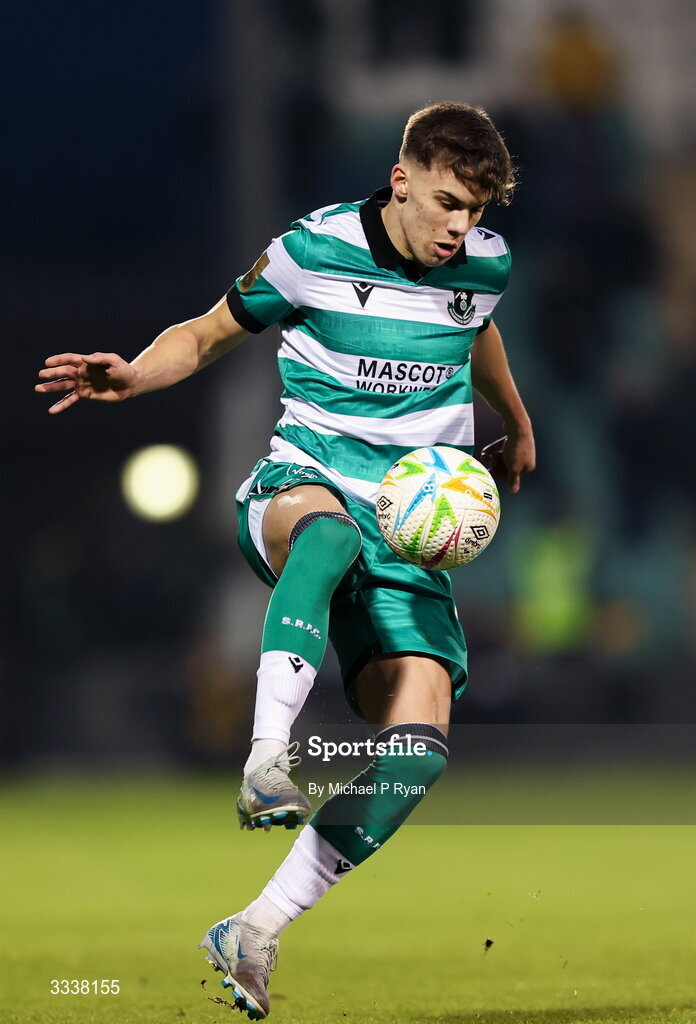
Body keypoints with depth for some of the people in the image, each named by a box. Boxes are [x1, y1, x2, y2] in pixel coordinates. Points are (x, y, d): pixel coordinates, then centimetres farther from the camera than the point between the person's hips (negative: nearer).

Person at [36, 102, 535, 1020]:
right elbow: (211, 332, 7)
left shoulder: (486, 264, 5)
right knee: (329, 531, -45)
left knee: (418, 742, -18)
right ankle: (270, 753, -53)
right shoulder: (316, 251, -6)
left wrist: (517, 426, 47)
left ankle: (256, 932, -13)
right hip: (301, 487, -4)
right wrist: (135, 374, -14)